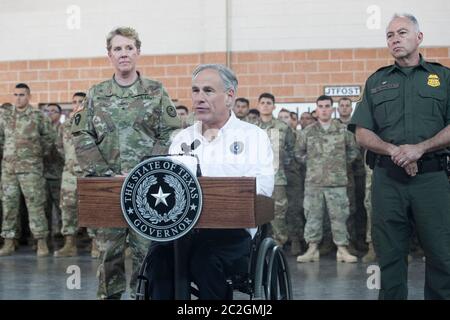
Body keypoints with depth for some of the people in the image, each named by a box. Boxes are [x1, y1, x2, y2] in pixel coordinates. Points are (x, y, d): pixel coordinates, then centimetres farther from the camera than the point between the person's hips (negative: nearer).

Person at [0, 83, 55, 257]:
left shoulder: (38, 116, 0)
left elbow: (49, 137, 6)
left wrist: (41, 154, 7)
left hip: (31, 168, -4)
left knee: (35, 204, -6)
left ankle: (42, 243, -3)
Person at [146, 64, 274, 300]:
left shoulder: (253, 136, 9)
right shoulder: (182, 139, 23)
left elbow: (262, 186, -8)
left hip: (233, 227, -3)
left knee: (205, 257, -32)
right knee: (160, 254, -27)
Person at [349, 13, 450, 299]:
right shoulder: (376, 81, 16)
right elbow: (362, 134, 9)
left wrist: (420, 148, -14)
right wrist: (393, 151, -9)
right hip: (387, 177, 2)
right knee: (390, 255, 4)